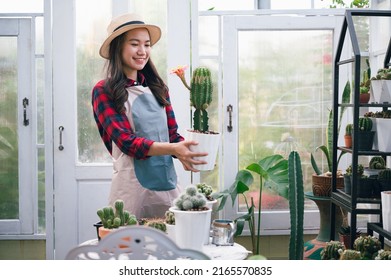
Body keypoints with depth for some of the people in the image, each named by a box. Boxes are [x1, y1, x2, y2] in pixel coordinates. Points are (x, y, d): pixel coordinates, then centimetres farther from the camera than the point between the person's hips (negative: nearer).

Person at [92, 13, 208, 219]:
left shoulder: (157, 88, 11)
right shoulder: (103, 92, -4)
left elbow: (172, 134, 10)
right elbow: (125, 140, -14)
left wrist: (184, 153, -13)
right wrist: (173, 149, -27)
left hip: (169, 183, 5)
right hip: (133, 185, -5)